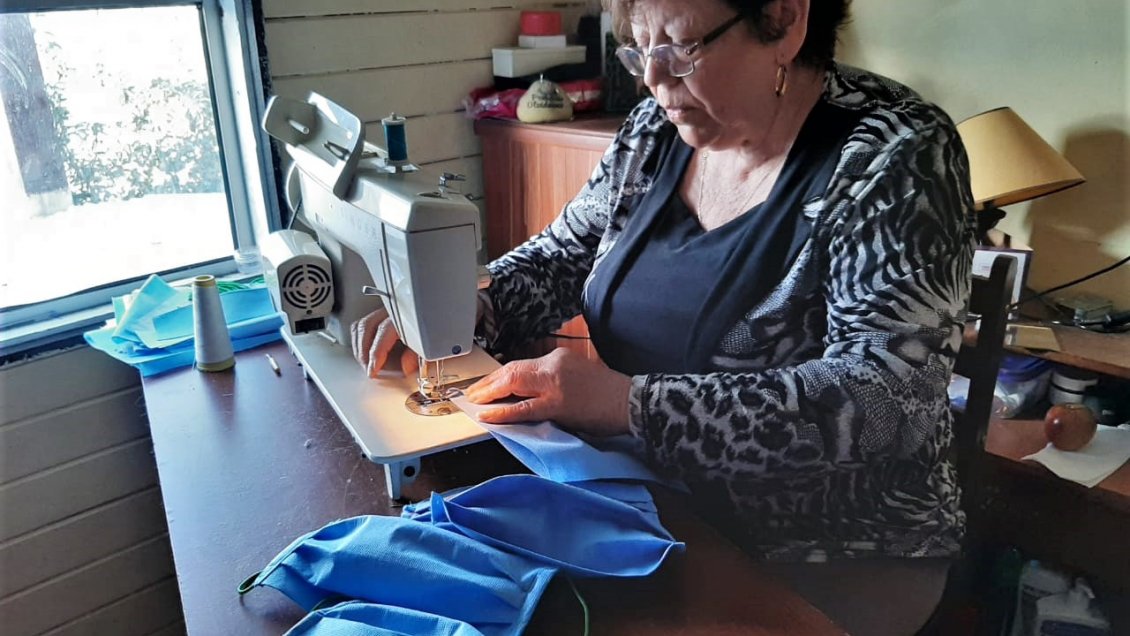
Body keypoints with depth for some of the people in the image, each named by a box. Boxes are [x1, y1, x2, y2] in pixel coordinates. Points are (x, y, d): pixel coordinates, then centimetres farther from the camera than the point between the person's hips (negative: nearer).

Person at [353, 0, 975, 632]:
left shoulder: (894, 154, -17)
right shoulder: (660, 128, 0)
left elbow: (885, 400, -26)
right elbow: (562, 259, 10)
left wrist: (630, 402, -32)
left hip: (836, 559, -4)